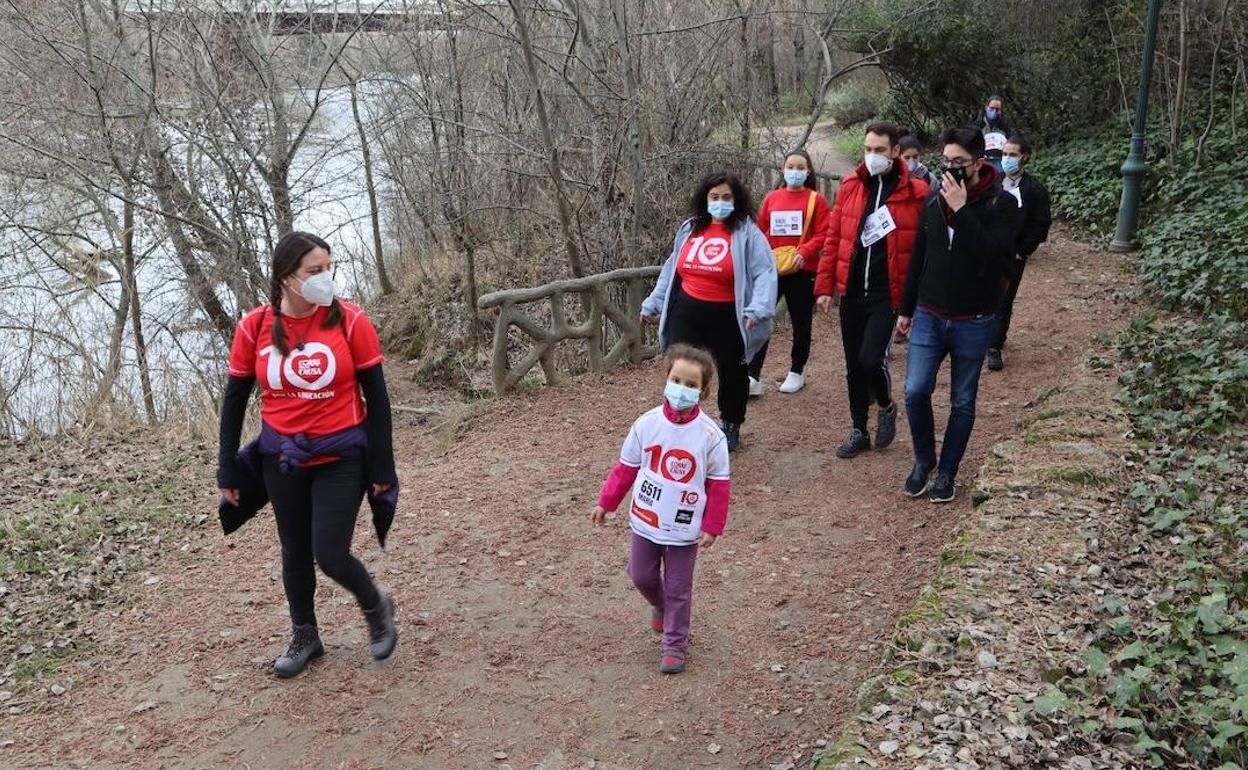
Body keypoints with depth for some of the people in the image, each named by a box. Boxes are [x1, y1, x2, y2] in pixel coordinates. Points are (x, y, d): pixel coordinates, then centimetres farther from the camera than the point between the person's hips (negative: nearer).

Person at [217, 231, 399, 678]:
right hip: (282, 461, 3)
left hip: (341, 458, -3)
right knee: (295, 552, 15)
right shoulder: (254, 327, -7)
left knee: (330, 555, -7)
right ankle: (304, 637, 37)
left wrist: (382, 468, -5)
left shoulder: (349, 321, -12)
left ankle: (376, 607, 24)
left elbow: (376, 397, -6)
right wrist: (228, 473, 4)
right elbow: (234, 401, 3)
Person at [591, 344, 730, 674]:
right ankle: (659, 605, 48)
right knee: (641, 575, 16)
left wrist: (712, 526, -9)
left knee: (678, 589, 8)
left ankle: (675, 645, 25)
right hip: (645, 521, 3)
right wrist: (605, 503, 3)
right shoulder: (647, 424, -9)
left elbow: (719, 485, -7)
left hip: (685, 528, -2)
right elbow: (626, 467, 1)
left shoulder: (710, 435, -14)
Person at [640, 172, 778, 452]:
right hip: (685, 314, 3)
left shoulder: (747, 232, -7)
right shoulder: (689, 229, 7)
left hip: (727, 318, -3)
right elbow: (671, 270, 15)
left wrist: (758, 310, -29)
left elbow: (765, 272, -15)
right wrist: (653, 304, 17)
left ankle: (730, 427, 36)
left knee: (732, 374, 14)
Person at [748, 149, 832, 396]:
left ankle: (796, 373, 25)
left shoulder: (816, 200, -1)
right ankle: (753, 377, -4)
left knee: (801, 323, 10)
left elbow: (822, 235, -6)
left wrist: (804, 253, -20)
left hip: (802, 271, -2)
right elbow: (761, 231, 10)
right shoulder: (772, 198, 7)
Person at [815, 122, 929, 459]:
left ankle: (886, 407, 17)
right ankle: (859, 432, 26)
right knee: (854, 364, 11)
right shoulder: (850, 186, 5)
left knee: (871, 358, -15)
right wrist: (824, 286, 4)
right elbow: (833, 238, 7)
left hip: (887, 293, -4)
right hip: (851, 292, 4)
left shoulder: (915, 193, -6)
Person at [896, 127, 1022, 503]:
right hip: (928, 317, 3)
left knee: (963, 402, 8)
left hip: (973, 323, -3)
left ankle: (947, 472, 22)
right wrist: (906, 309, 16)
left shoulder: (1002, 204, -10)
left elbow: (995, 257, -26)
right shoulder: (935, 201, 4)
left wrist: (962, 211, -26)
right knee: (915, 391, -6)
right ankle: (923, 461, 16)